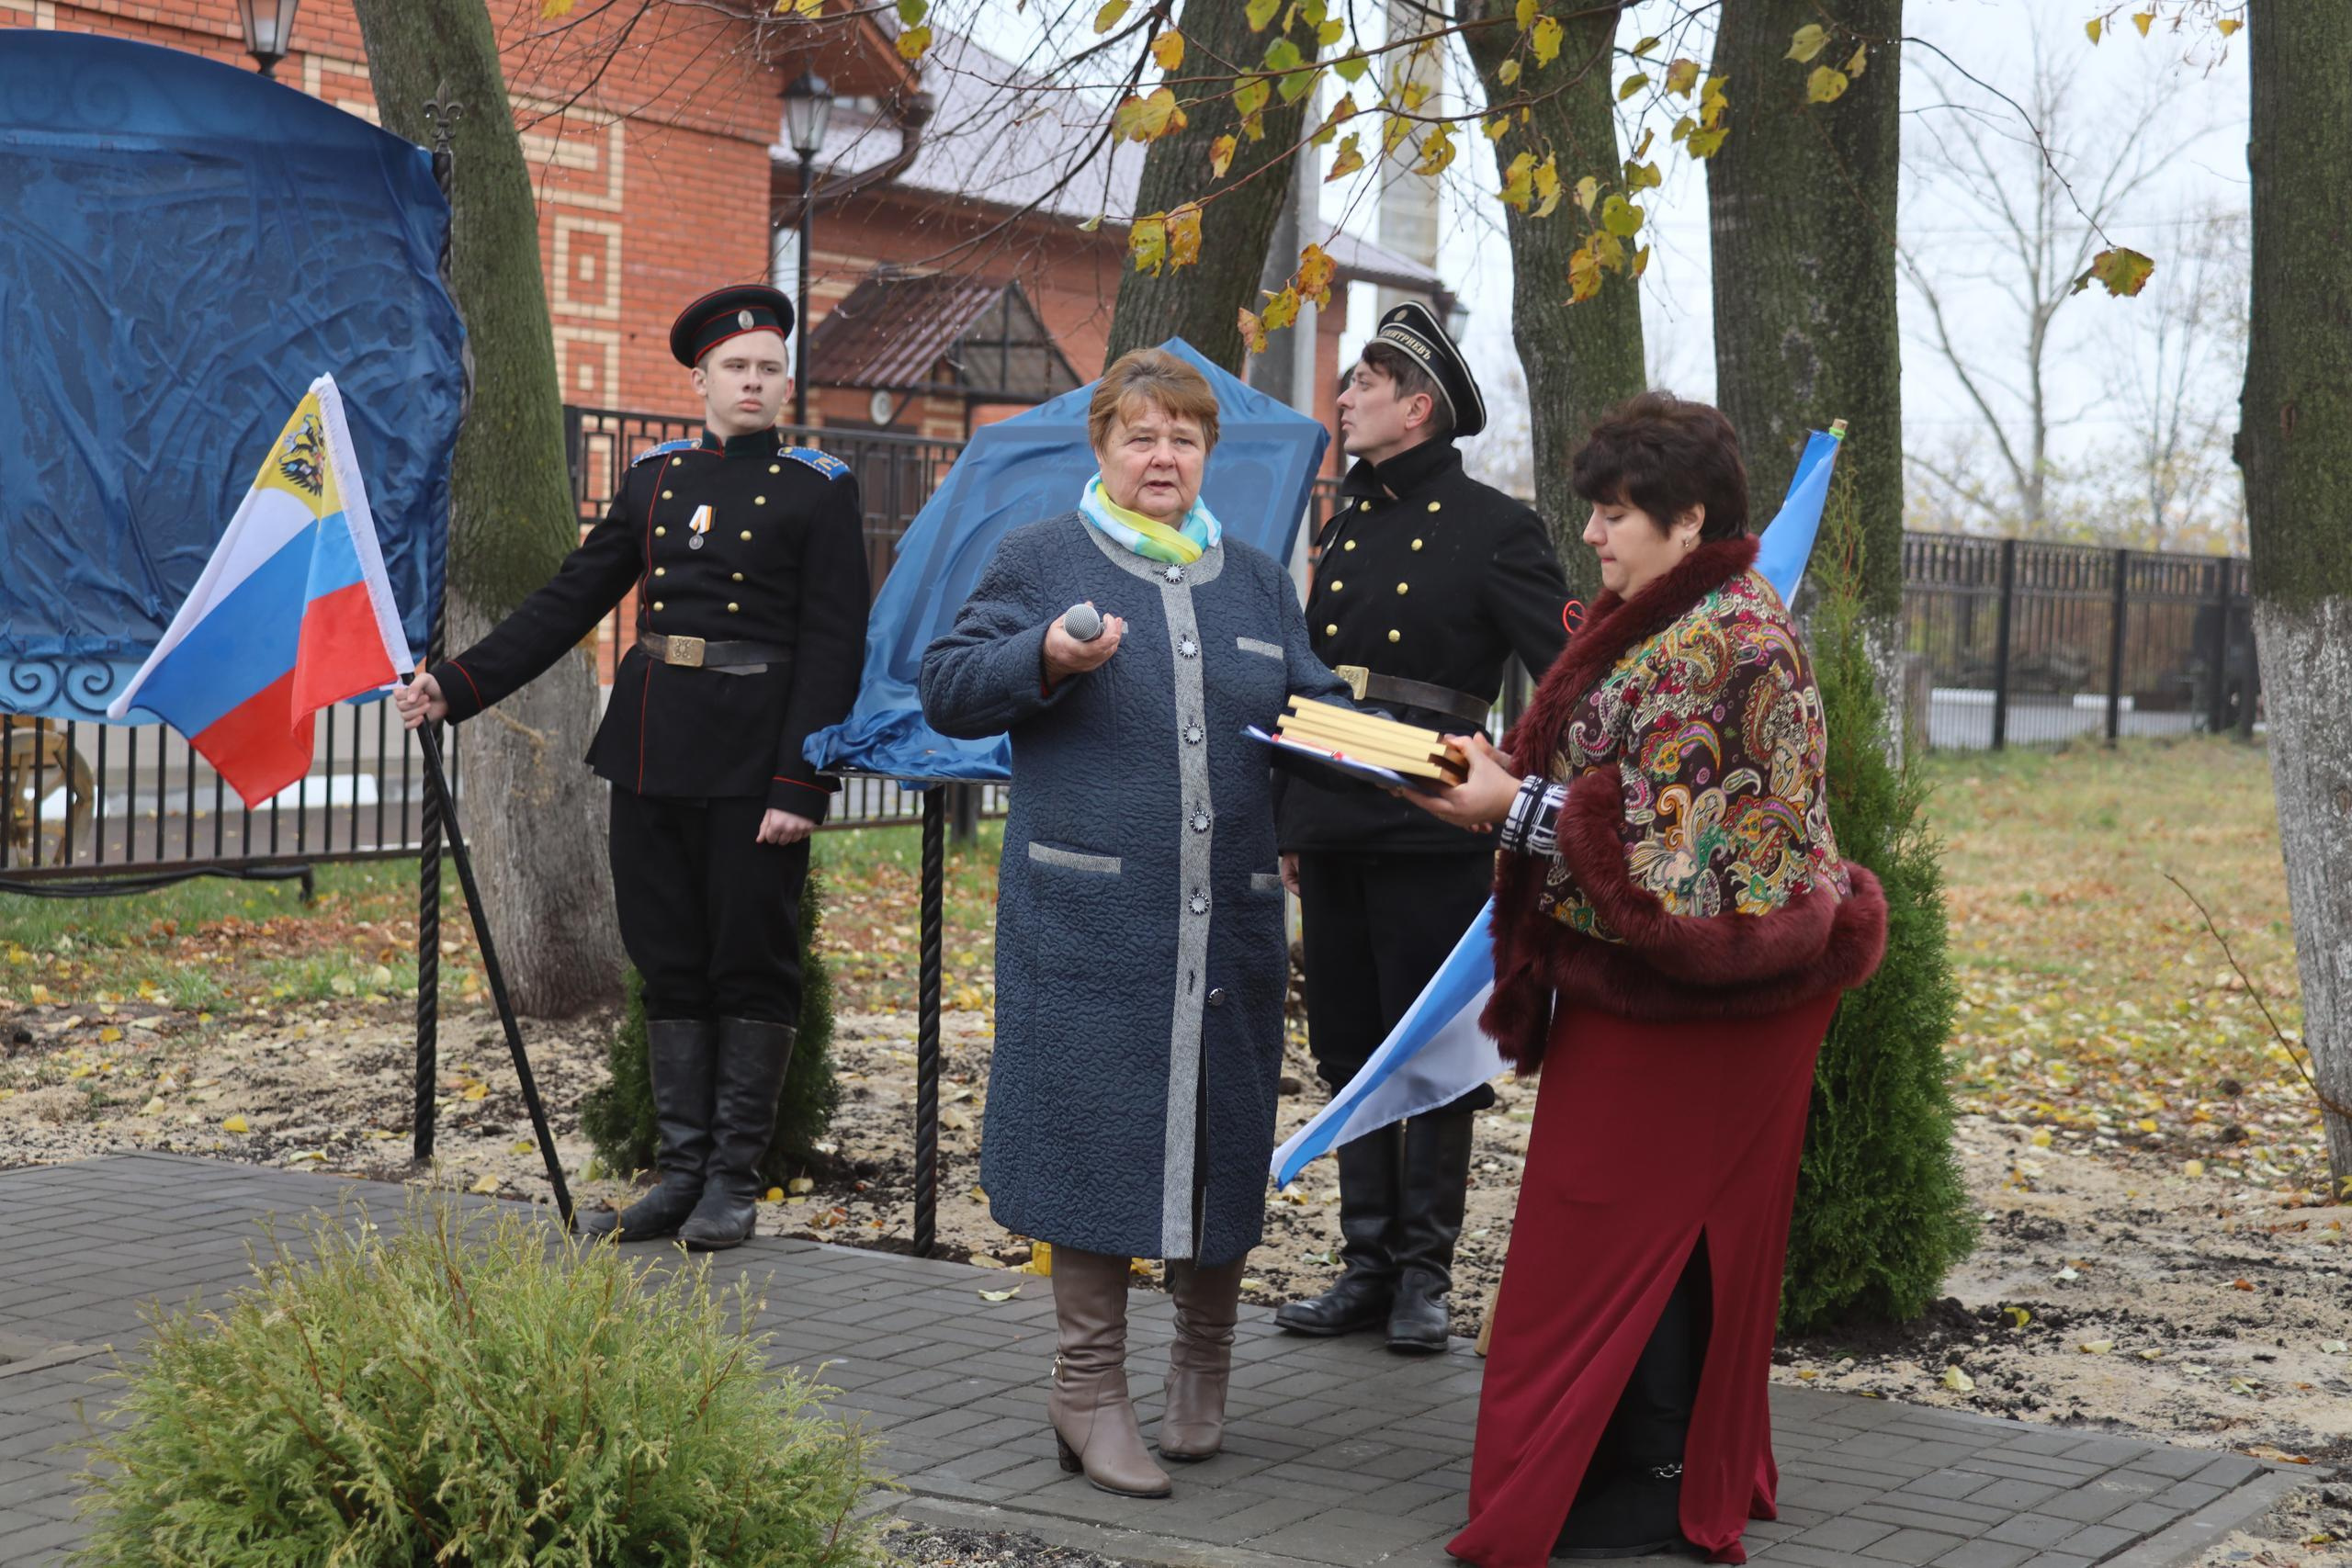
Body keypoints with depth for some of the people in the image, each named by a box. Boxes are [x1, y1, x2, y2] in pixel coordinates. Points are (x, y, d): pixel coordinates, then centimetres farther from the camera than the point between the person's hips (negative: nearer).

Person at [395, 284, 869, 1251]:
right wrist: (457, 685, 4)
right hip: (652, 756, 5)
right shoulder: (655, 478, 11)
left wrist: (800, 786, -16)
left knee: (751, 966, 2)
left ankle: (734, 1181, 11)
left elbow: (833, 648, -8)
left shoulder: (819, 491, -2)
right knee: (669, 964, 9)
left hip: (752, 763, -5)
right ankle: (682, 1172, 17)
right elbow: (570, 602, 12)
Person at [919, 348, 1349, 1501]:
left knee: (1222, 1130, 7)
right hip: (1089, 913, -4)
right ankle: (1090, 1385, 7)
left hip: (1229, 918, 4)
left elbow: (1312, 704, 22)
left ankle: (1202, 1364, 26)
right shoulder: (1042, 559, 7)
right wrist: (1045, 659, -16)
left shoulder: (1256, 582, 19)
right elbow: (946, 690, 1)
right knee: (1096, 1127, -4)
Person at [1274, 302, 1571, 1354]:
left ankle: (1424, 1273, 11)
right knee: (1349, 1051, 10)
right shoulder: (1345, 524, 15)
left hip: (1433, 834, -7)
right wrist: (1291, 823, 17)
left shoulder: (1493, 529, -5)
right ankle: (1368, 1265, 20)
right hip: (1334, 829, 7)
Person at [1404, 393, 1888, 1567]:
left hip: (1682, 987, -10)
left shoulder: (1719, 642, -18)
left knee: (1621, 1228, -3)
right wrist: (1508, 777, 9)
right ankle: (1697, 1471, 25)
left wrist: (1518, 807, -22)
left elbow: (1668, 826, -22)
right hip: (1645, 978, 10)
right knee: (1688, 1231, 15)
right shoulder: (1660, 624, 14)